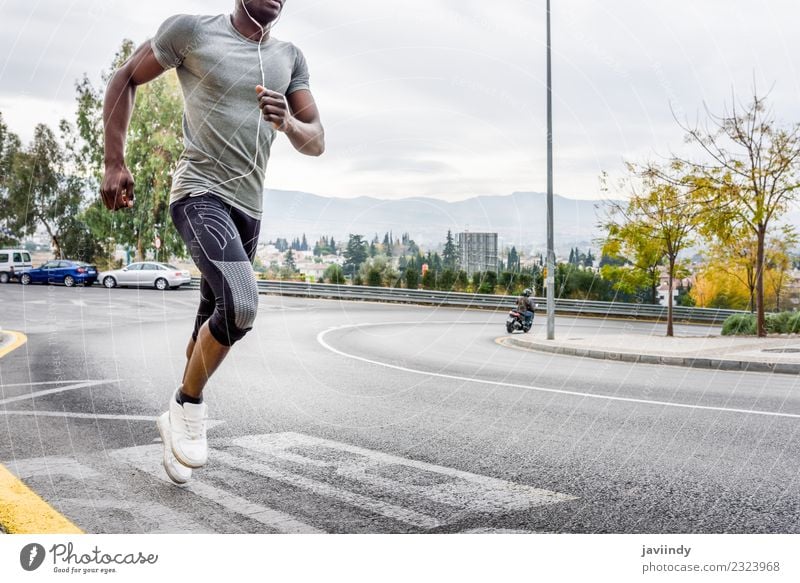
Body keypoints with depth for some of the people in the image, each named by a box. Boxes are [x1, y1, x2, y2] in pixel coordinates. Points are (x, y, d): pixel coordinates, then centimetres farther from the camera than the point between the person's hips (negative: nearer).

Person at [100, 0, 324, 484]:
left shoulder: (290, 58, 10)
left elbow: (317, 143, 7)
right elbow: (124, 81, 6)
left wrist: (287, 122, -17)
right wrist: (114, 164, -1)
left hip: (249, 208, 6)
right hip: (201, 194, -6)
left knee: (216, 322, 13)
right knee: (241, 306, -26)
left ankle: (179, 419, 32)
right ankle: (188, 405, -3)